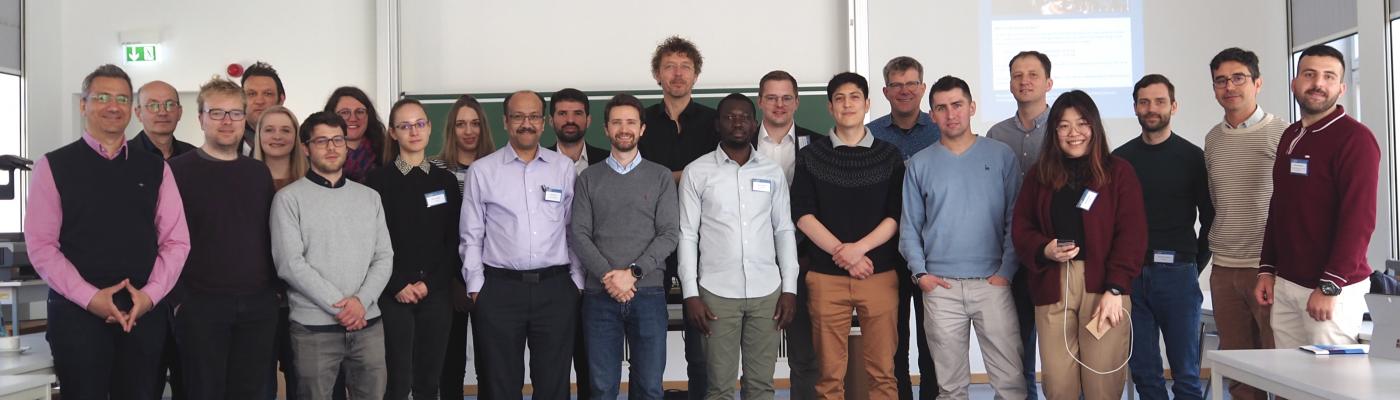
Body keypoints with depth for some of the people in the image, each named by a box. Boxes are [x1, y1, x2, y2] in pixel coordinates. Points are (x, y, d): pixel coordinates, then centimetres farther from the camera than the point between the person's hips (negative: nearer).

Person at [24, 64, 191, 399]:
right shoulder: (53, 167, 2)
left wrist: (150, 294, -8)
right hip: (77, 311, -2)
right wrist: (89, 297, -13)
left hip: (145, 312, 2)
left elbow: (176, 240, 6)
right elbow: (41, 245, -3)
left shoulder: (155, 168, 9)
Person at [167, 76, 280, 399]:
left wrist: (274, 288, 8)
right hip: (201, 305, -4)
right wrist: (177, 299, -12)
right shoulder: (178, 171, -3)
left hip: (259, 305, 4)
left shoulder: (259, 172, 11)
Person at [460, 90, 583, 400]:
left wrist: (578, 282, 4)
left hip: (556, 289, 1)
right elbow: (472, 237, 4)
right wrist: (475, 287, 0)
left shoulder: (564, 168, 6)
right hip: (499, 290, -1)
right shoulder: (482, 171, 3)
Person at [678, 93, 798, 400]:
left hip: (766, 291, 2)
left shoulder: (772, 172, 9)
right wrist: (691, 294, -6)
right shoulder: (696, 172, 1)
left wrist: (790, 288, 3)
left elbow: (784, 231, 10)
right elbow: (687, 235, 0)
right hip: (716, 292, -2)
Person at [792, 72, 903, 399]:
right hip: (825, 277, 0)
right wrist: (841, 253, -11)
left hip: (880, 274, 0)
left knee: (882, 372, 2)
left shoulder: (889, 157, 9)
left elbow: (896, 215, 2)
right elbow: (803, 215, 0)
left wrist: (859, 247, -13)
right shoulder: (810, 157, 7)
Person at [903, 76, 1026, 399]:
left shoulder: (1001, 155, 4)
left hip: (993, 283, -1)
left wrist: (1006, 271, -5)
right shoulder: (920, 164, 7)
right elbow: (910, 226, 8)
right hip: (940, 287, 1)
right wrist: (920, 273, -4)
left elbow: (1015, 219, 2)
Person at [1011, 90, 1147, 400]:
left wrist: (1115, 289, -11)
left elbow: (1132, 234, -1)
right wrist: (1043, 249, -10)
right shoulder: (1039, 175, 14)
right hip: (1052, 286, 2)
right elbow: (1020, 228, 12)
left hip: (1102, 284, -2)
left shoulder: (1118, 172, 6)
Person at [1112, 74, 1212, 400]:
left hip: (1176, 273, -2)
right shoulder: (1120, 158, 9)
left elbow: (1209, 219, 4)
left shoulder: (1192, 157, 3)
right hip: (1130, 274, 2)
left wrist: (1194, 266, 1)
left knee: (1186, 372, 3)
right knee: (1143, 371, 8)